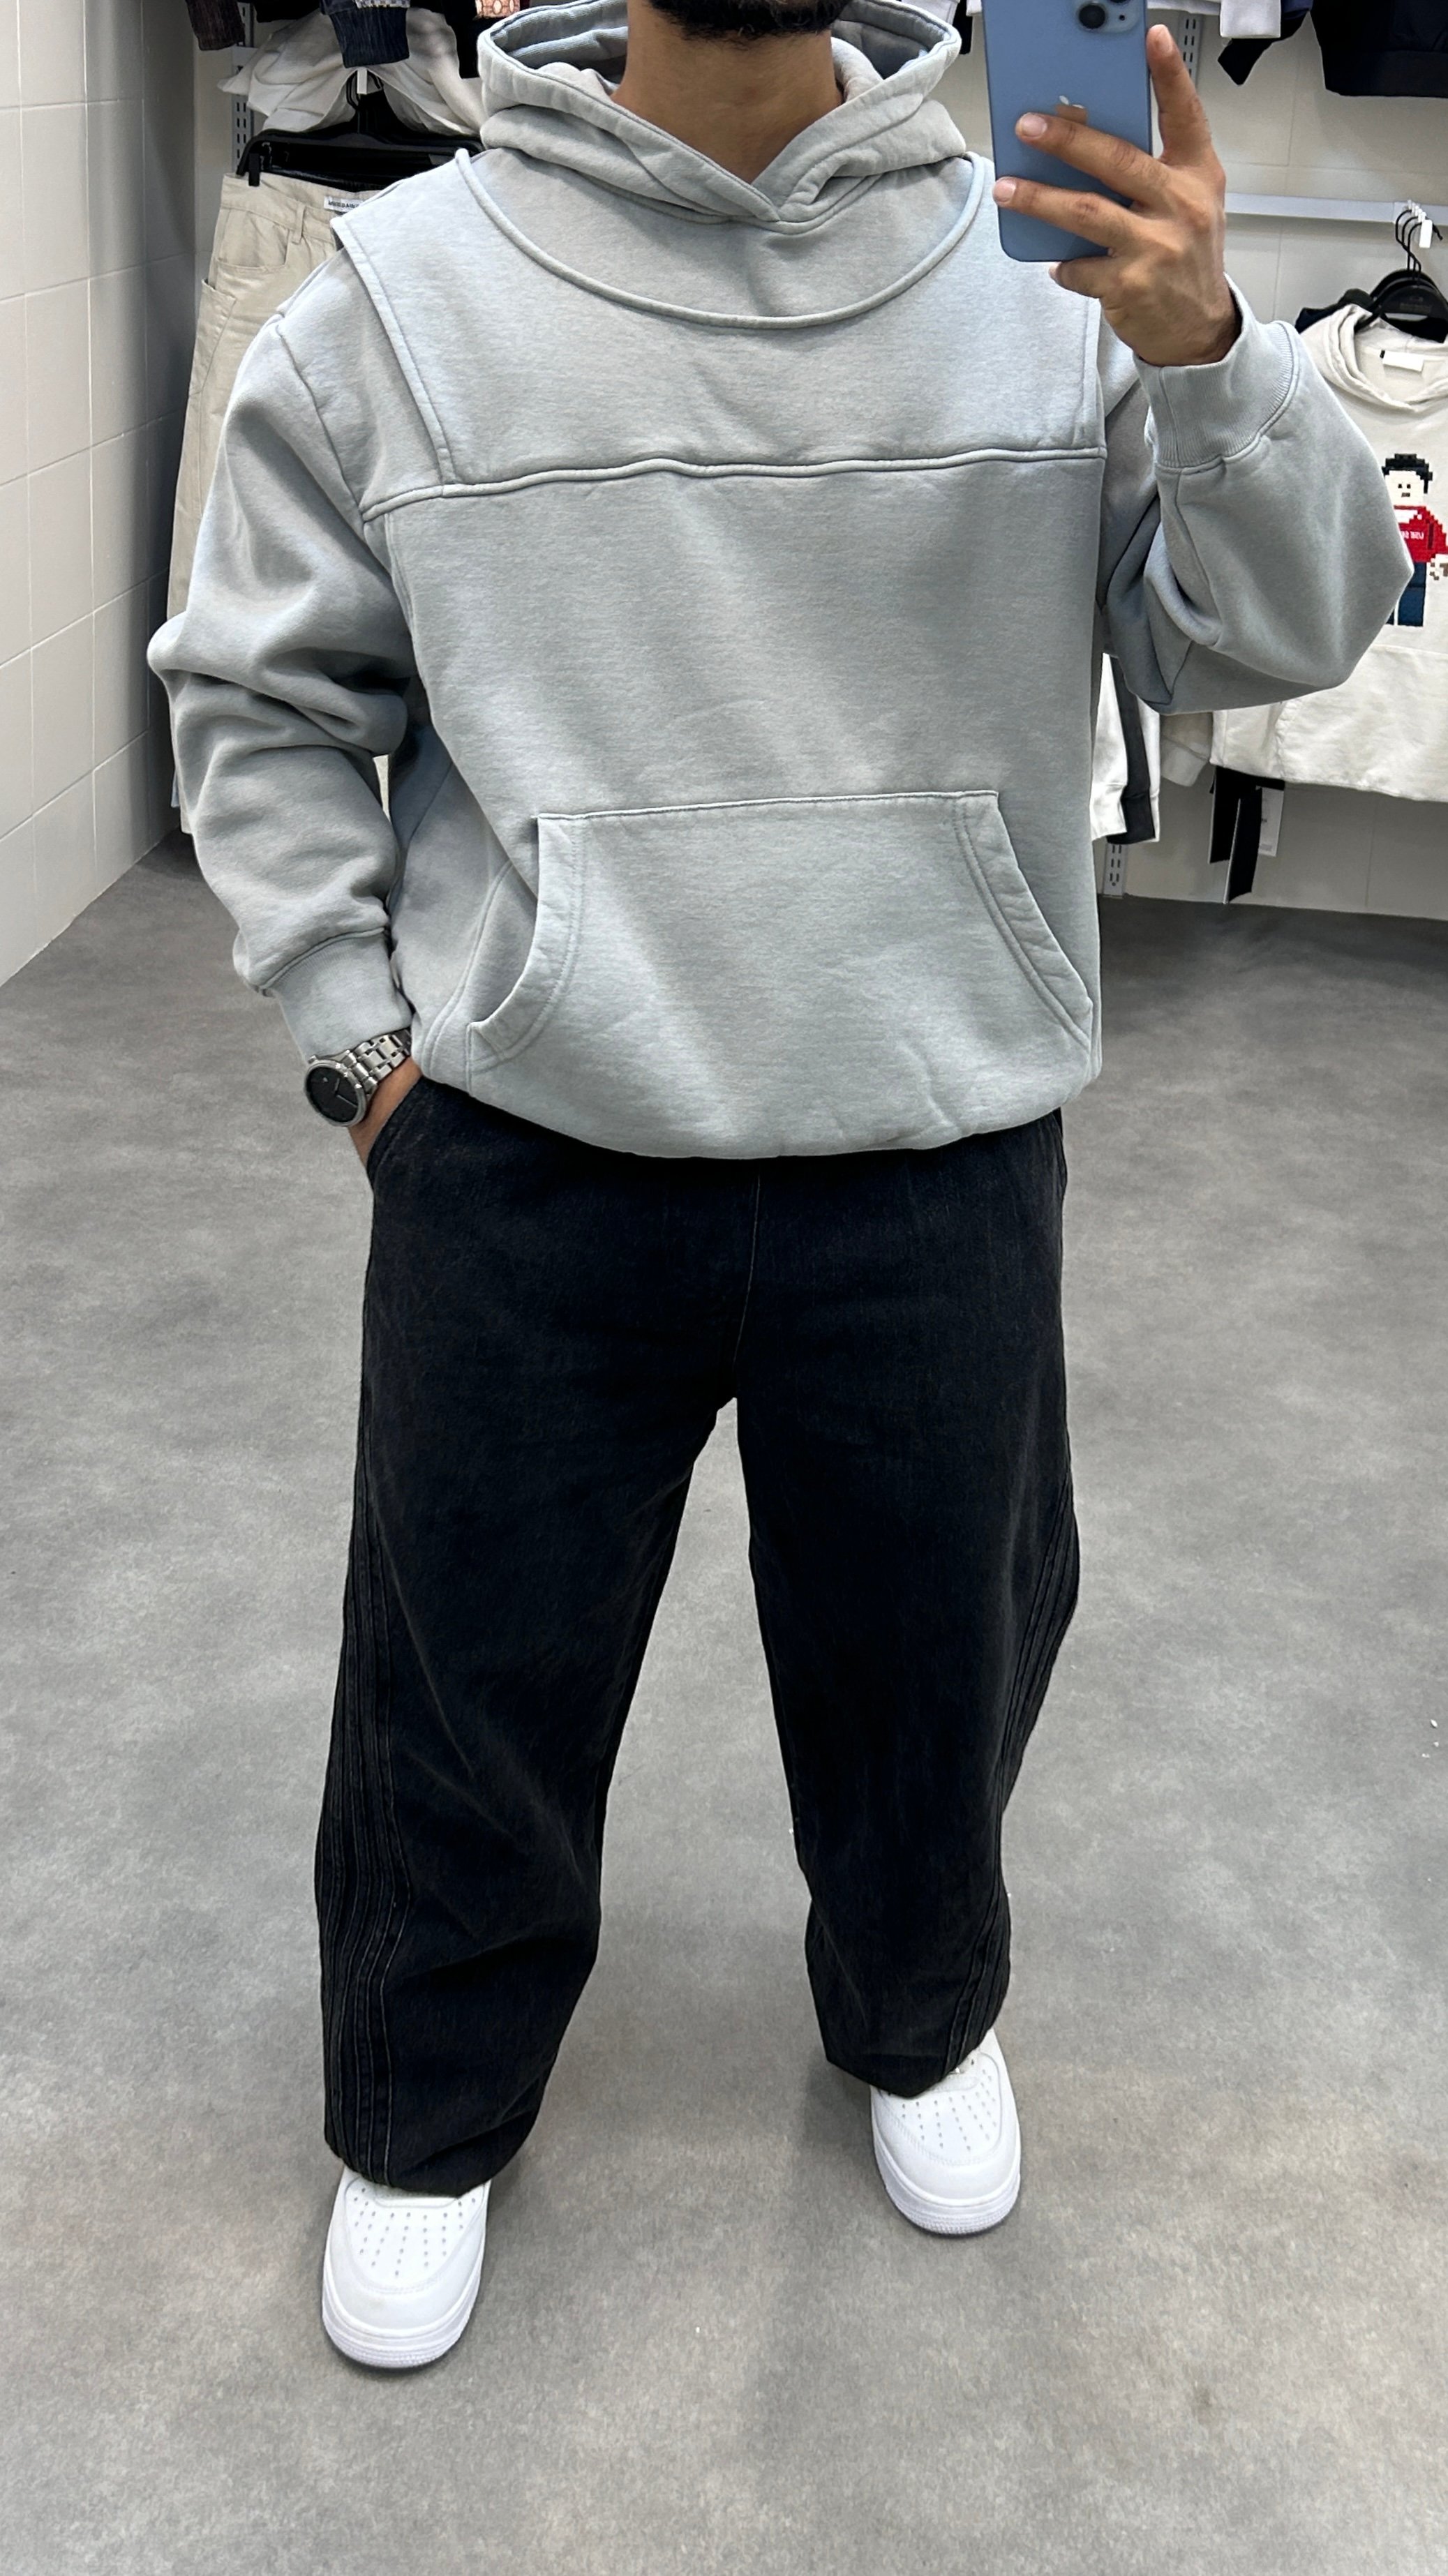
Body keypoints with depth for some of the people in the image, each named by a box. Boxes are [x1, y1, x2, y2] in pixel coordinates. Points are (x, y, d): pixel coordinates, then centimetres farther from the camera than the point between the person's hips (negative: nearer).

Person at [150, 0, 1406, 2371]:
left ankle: (920, 2020, 51)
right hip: (523, 1170, 0)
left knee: (930, 1652, 20)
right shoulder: (410, 288, -3)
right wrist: (357, 1029, -1)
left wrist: (1205, 356, -22)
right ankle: (426, 2118, 42)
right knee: (471, 1686, 14)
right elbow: (265, 695, 6)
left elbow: (1280, 634, -5)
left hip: (940, 1170, 1)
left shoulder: (1053, 255, -2)